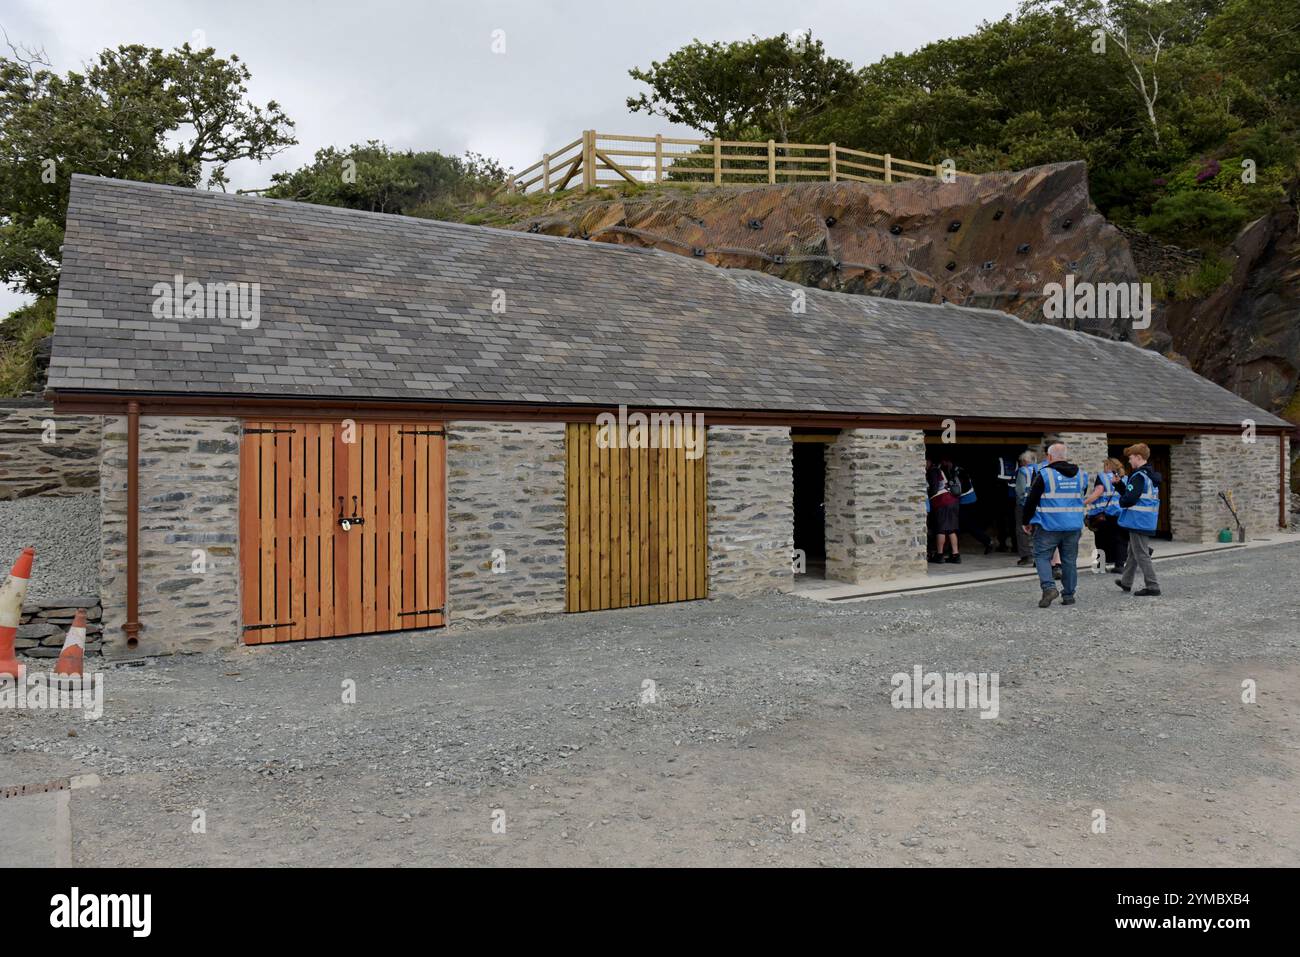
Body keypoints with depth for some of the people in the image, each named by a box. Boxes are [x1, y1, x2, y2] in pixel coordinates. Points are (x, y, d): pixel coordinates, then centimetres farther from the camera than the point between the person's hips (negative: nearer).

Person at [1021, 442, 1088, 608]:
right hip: (1074, 526, 5)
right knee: (1069, 560, 12)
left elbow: (1031, 500, -7)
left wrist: (1027, 521, 5)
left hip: (1049, 526, -5)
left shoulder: (1044, 474, -11)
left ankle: (1049, 587, -13)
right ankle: (1069, 594, 17)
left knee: (1042, 556, 4)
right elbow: (1081, 499, 20)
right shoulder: (1081, 475, 6)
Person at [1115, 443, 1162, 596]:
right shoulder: (1151, 475, 13)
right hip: (1147, 521, 10)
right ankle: (1126, 582, 33)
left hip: (1138, 521, -10)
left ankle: (1152, 586, -1)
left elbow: (1130, 498, -24)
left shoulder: (1139, 476, -18)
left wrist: (1121, 501, -4)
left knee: (1141, 554, -3)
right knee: (1132, 552, 21)